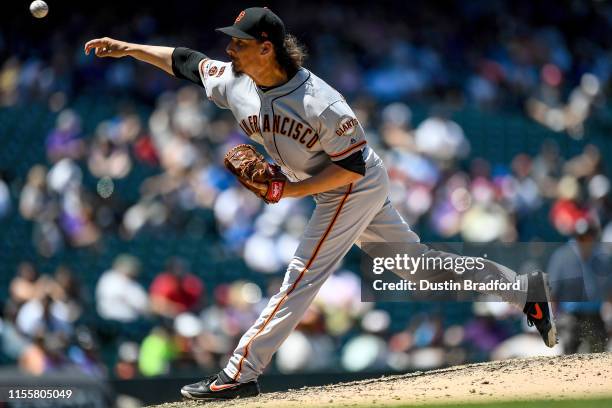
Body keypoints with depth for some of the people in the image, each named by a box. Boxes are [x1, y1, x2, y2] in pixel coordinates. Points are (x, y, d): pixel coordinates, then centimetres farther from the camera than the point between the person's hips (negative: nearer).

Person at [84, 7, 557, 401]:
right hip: (338, 194, 8)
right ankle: (523, 288, 22)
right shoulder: (235, 83, -9)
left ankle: (240, 374, -9)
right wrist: (127, 48, 1)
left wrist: (291, 189, -26)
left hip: (356, 189, -8)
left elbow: (352, 165, -24)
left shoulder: (319, 104, -31)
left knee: (300, 279, -11)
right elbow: (186, 62, 4)